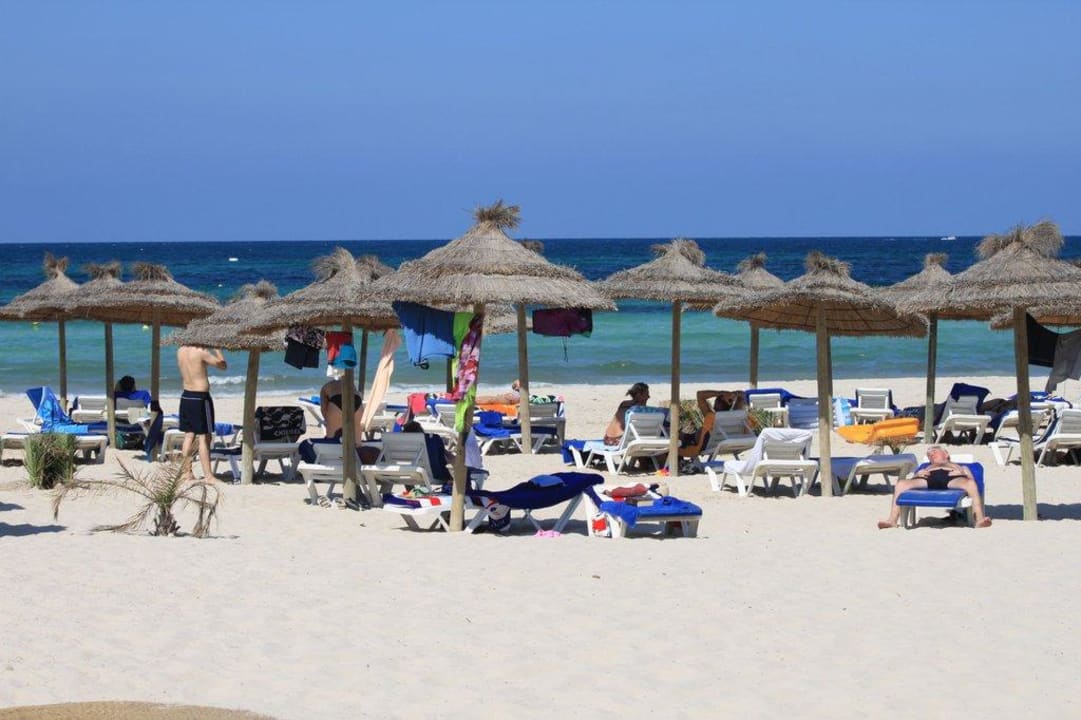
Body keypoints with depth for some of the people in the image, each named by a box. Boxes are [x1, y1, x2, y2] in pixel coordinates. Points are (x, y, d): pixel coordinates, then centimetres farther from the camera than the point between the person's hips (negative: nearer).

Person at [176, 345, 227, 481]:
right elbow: (223, 365, -10)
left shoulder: (180, 351, 4)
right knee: (204, 437, -3)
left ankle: (187, 472, 16)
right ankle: (208, 475, -2)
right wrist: (217, 349, 5)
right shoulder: (201, 352, -16)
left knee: (189, 436, 13)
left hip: (186, 396, 7)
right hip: (200, 398, -7)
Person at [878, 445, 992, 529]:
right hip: (928, 479, 2)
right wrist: (918, 475, 5)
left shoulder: (961, 467, 39)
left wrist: (959, 473, 0)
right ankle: (892, 520, -33)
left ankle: (980, 519, -45)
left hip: (952, 480, -2)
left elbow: (971, 481, 19)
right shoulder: (926, 469, 43)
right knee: (900, 484, -27)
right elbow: (910, 482, 26)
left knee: (971, 484, -37)